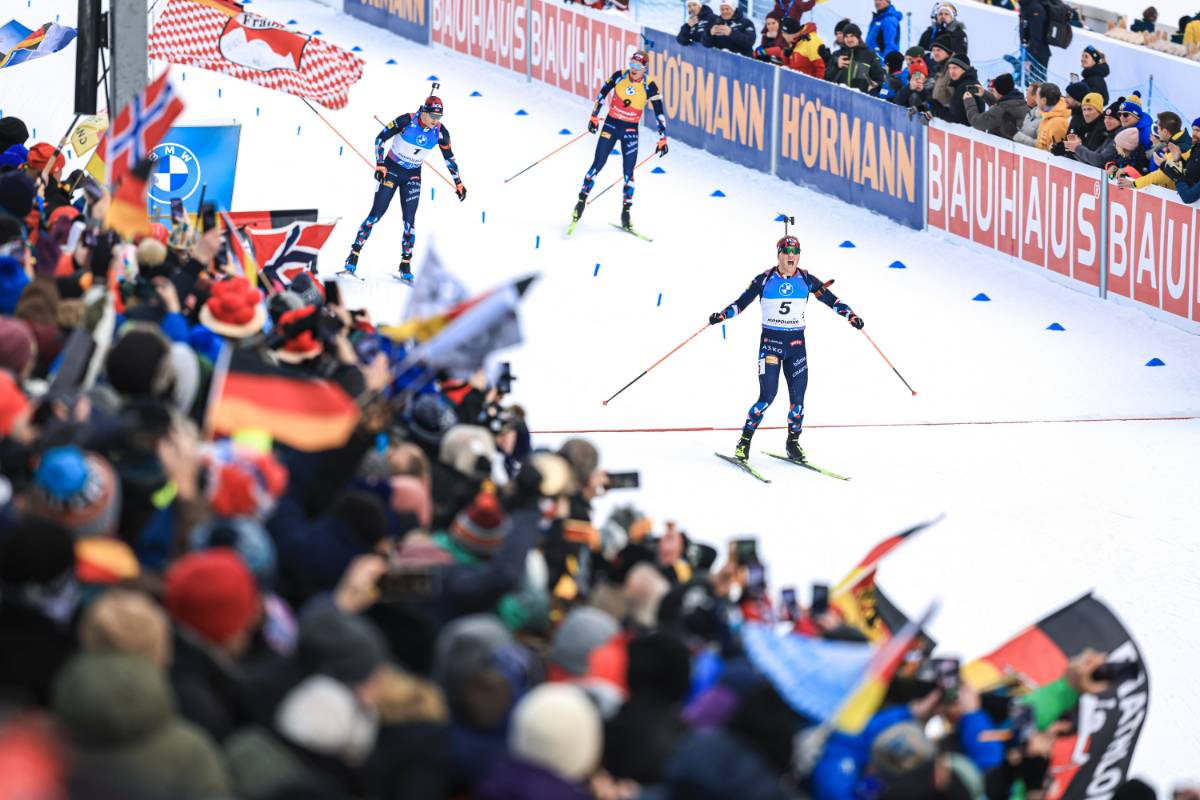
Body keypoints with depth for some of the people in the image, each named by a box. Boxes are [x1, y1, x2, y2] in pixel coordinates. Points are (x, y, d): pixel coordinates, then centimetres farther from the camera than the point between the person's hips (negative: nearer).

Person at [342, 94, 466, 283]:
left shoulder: (440, 132, -11)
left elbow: (449, 158, 5)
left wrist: (458, 183, 6)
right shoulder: (406, 121, -21)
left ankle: (405, 266, 4)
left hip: (412, 176, 3)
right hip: (391, 169, -3)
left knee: (409, 220, -5)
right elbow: (380, 138, -12)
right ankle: (354, 255, 0)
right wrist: (380, 165, -20)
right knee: (376, 214, -8)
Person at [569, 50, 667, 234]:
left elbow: (659, 113, -8)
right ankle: (581, 201, 6)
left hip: (630, 131, 0)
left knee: (628, 172, -2)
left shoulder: (649, 86, -12)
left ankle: (625, 213, 8)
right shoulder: (620, 76, -8)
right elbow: (602, 93, 6)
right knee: (598, 164, -4)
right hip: (611, 124, 0)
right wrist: (594, 116, 8)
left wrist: (662, 139, -11)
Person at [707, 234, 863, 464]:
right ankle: (744, 441, -1)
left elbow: (830, 299, 4)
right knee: (767, 396, -12)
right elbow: (741, 303, -1)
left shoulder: (806, 280, 1)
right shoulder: (765, 280, -4)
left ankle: (793, 442, 18)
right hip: (771, 341, -3)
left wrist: (850, 314, -8)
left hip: (796, 342, 3)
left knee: (797, 395, 0)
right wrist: (721, 315, -15)